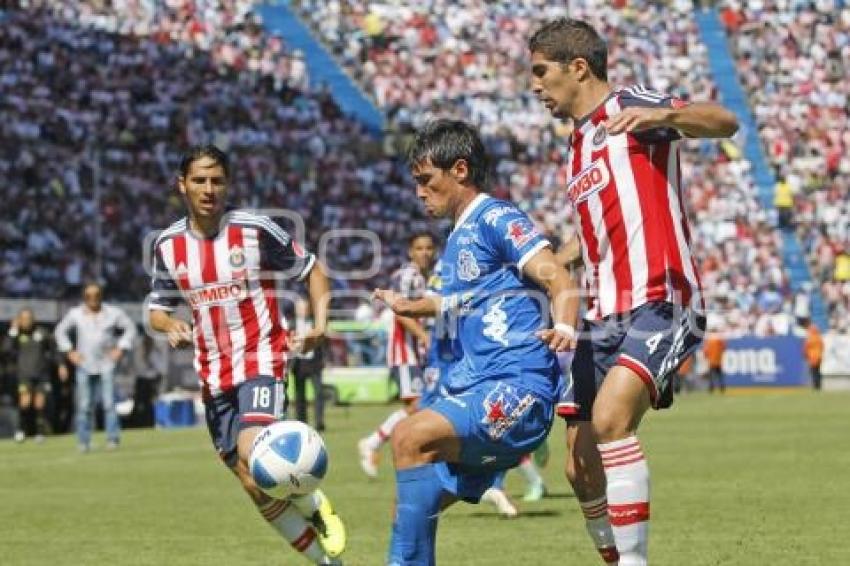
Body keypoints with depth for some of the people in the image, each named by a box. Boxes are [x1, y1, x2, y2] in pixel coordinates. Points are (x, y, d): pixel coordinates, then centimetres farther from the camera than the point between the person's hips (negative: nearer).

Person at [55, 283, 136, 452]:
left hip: (106, 365, -1)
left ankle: (113, 438, -7)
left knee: (109, 403, -10)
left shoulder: (113, 313, 2)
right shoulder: (75, 314, 4)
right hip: (84, 365, 1)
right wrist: (69, 352, 8)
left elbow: (130, 328, 12)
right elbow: (60, 331, 17)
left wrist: (120, 349, 2)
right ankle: (83, 442, 5)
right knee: (84, 405, -1)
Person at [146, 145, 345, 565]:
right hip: (213, 377, 5)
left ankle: (316, 507, -1)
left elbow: (312, 270, 3)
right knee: (255, 486, 4)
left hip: (260, 363, -5)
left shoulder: (256, 230, -8)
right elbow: (157, 309, 14)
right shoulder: (168, 245, 3)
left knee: (252, 455, -29)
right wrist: (170, 325, -10)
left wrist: (319, 324, -12)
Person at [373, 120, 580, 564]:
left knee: (410, 436, -31)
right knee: (412, 511, 6)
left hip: (517, 388, -10)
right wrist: (412, 307, 59)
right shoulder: (456, 241, 22)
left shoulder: (495, 218, -4)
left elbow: (559, 281, -17)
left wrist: (564, 328, -37)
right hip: (475, 390, 10)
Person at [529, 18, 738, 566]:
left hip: (660, 303, -9)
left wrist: (661, 115, -36)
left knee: (611, 417, -29)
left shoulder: (631, 106, -2)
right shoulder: (578, 146, 23)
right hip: (603, 318, 9)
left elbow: (725, 121, -18)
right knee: (583, 469, 3)